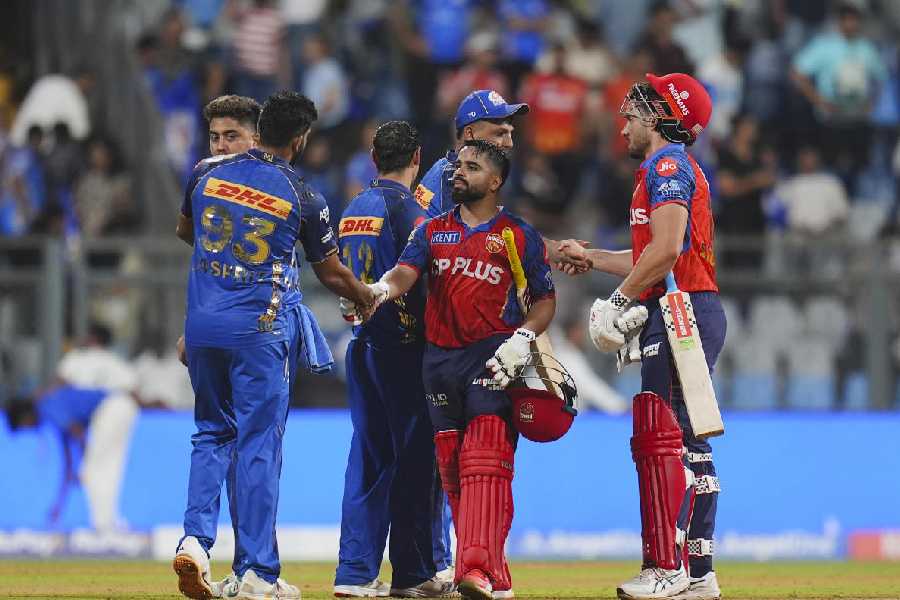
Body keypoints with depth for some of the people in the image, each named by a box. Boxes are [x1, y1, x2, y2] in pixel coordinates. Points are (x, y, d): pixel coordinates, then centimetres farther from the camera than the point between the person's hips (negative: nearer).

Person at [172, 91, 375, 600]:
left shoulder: (209, 172, 1)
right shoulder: (303, 198, -7)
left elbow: (185, 230, 20)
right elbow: (331, 273, 4)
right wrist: (370, 298, 23)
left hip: (203, 324, 3)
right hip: (261, 329, -3)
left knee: (212, 432, 18)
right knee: (260, 443, 2)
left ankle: (196, 537, -2)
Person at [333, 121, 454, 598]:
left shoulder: (352, 210, 13)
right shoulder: (407, 210, -10)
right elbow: (421, 285, -15)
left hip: (360, 344, 7)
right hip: (402, 346, -7)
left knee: (368, 457, 7)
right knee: (414, 457, 0)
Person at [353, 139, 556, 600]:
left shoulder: (520, 236, 5)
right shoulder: (432, 231, 14)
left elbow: (545, 300, 7)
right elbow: (405, 273, -2)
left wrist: (522, 338, -11)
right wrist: (381, 290, -25)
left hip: (492, 358, -5)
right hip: (439, 357, 5)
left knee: (485, 462, -18)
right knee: (452, 470, 5)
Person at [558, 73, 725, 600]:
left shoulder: (666, 163, -7)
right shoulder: (681, 168, 24)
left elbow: (667, 249, -20)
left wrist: (621, 300, -17)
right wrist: (591, 257, 35)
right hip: (700, 313, 11)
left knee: (659, 438, -14)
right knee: (687, 443, 10)